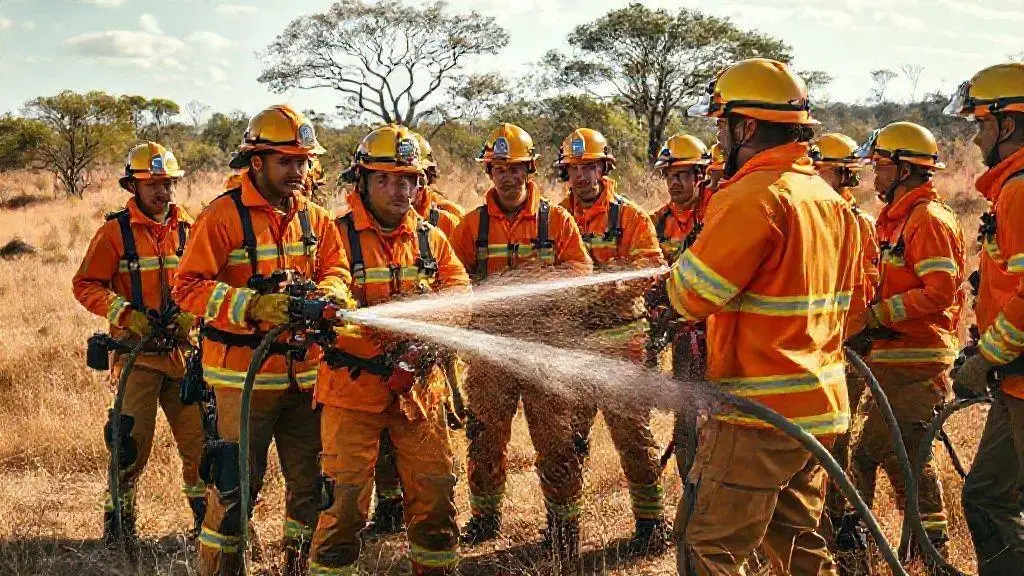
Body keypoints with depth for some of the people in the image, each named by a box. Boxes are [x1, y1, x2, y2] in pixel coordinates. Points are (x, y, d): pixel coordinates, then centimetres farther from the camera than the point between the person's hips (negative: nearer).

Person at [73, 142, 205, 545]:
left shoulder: (187, 229, 8)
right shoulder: (115, 231, -2)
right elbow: (85, 284, -1)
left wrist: (191, 315, -7)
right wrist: (125, 314, -14)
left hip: (182, 348, 3)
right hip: (137, 350, -3)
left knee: (200, 436, 4)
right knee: (131, 441, -3)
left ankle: (206, 514, 19)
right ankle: (118, 518, 13)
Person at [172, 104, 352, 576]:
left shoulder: (315, 218, 10)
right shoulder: (223, 215, -9)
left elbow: (338, 270, 7)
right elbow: (188, 287, -14)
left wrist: (327, 292, -17)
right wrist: (253, 306, -25)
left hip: (307, 373, 6)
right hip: (244, 376, -5)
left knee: (312, 482, 13)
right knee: (236, 485, -2)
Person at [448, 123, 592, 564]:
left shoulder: (556, 219, 5)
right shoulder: (472, 224, 8)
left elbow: (581, 271, -1)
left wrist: (541, 274, -17)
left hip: (546, 344, -2)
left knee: (554, 437, -1)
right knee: (486, 436, 9)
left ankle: (563, 519, 12)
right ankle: (485, 515, 25)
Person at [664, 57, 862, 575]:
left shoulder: (754, 195, -17)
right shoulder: (831, 200, 11)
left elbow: (693, 294, -16)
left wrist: (670, 285, 7)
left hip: (762, 413, -9)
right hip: (822, 406, 9)